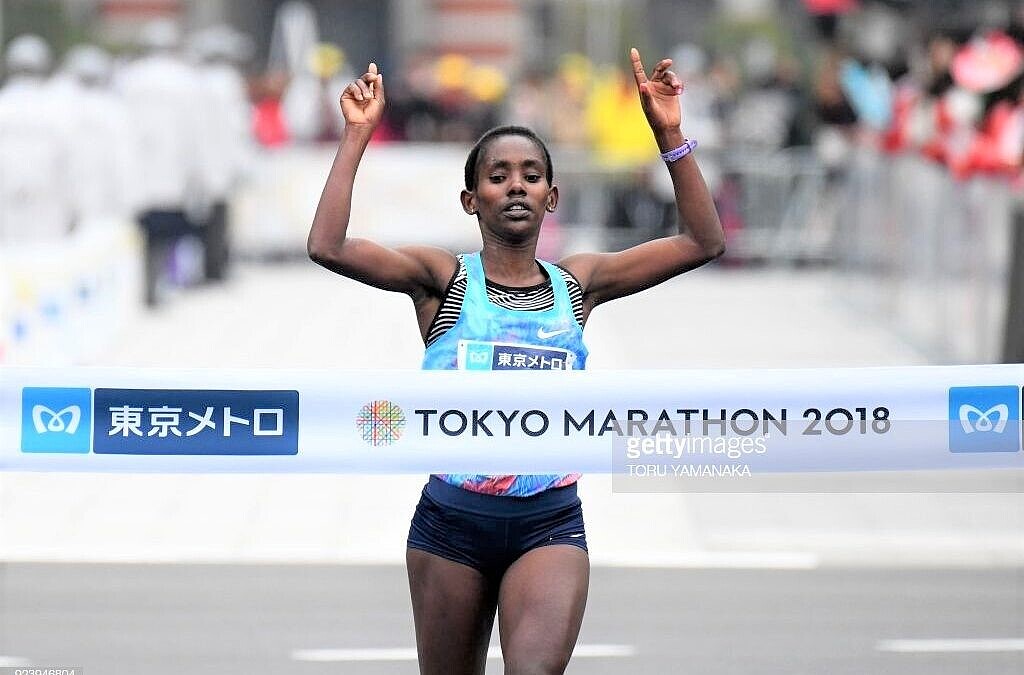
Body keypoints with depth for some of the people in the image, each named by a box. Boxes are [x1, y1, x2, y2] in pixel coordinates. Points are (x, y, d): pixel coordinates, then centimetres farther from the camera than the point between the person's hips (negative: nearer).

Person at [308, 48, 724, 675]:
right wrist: (358, 135, -14)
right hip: (453, 521, 0)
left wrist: (668, 132, -3)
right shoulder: (443, 279, 0)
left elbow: (703, 241, 4)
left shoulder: (577, 283, 8)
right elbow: (329, 247, -15)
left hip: (551, 524, 0)